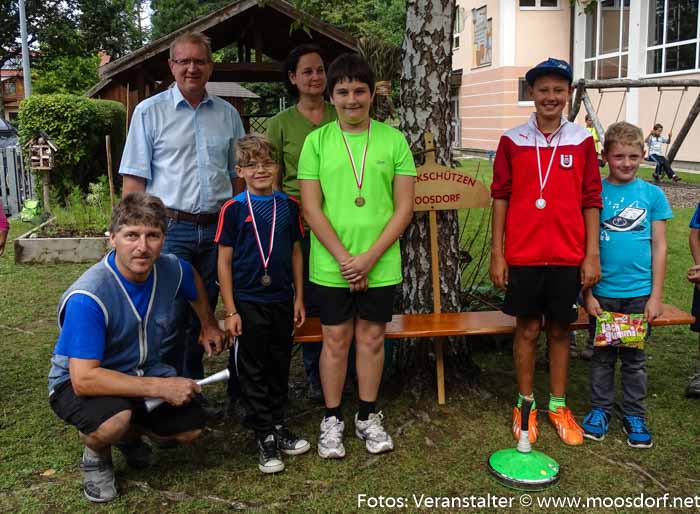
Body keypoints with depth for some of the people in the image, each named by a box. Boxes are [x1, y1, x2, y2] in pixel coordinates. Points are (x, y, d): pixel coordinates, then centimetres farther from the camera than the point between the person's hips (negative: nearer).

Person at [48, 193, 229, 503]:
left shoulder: (171, 270, -14)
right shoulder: (88, 297, -33)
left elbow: (195, 282, 14)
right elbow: (84, 379, -36)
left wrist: (208, 326, 22)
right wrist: (160, 387, -33)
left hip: (143, 373, 6)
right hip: (77, 383, -6)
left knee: (191, 428, -7)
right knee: (114, 421, -35)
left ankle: (130, 435, 24)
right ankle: (95, 456, 3)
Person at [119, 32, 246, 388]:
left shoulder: (227, 115, 11)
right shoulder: (150, 112, 1)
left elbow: (238, 174, 17)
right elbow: (134, 179, -2)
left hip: (217, 228, 4)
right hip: (170, 227, -3)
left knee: (203, 314, 12)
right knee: (170, 316, -4)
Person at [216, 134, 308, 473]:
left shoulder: (288, 205, 3)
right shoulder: (233, 209, -7)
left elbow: (295, 252, 9)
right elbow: (224, 261, -6)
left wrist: (299, 299, 8)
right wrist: (230, 310, -8)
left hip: (282, 301, 4)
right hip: (248, 303, -3)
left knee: (279, 367, 14)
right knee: (253, 371, 5)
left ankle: (278, 425, 29)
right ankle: (264, 436, 16)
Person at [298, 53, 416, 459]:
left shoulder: (393, 140, 0)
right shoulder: (317, 141, 0)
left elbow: (405, 208, -3)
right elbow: (311, 209, -4)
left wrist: (369, 258, -11)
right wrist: (344, 259, -12)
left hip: (381, 265, 1)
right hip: (331, 266, 0)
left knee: (372, 337, 11)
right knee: (336, 340, 8)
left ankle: (369, 416, 28)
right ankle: (332, 419, 24)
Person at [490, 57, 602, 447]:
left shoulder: (582, 141, 2)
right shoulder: (513, 141, 0)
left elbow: (591, 200, 3)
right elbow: (500, 197, 2)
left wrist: (592, 254, -1)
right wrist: (497, 253, -1)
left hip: (567, 256, 1)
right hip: (522, 255, 0)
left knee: (560, 329, 11)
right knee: (527, 328, 8)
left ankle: (559, 406, 24)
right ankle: (525, 404, 22)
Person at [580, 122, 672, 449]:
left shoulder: (652, 194, 0)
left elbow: (658, 247, 3)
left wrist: (656, 295, -1)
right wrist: (587, 292, -4)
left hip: (639, 292, 1)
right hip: (602, 291, 0)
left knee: (634, 358, 12)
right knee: (602, 355, 12)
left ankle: (634, 415, 26)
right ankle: (600, 409, 27)